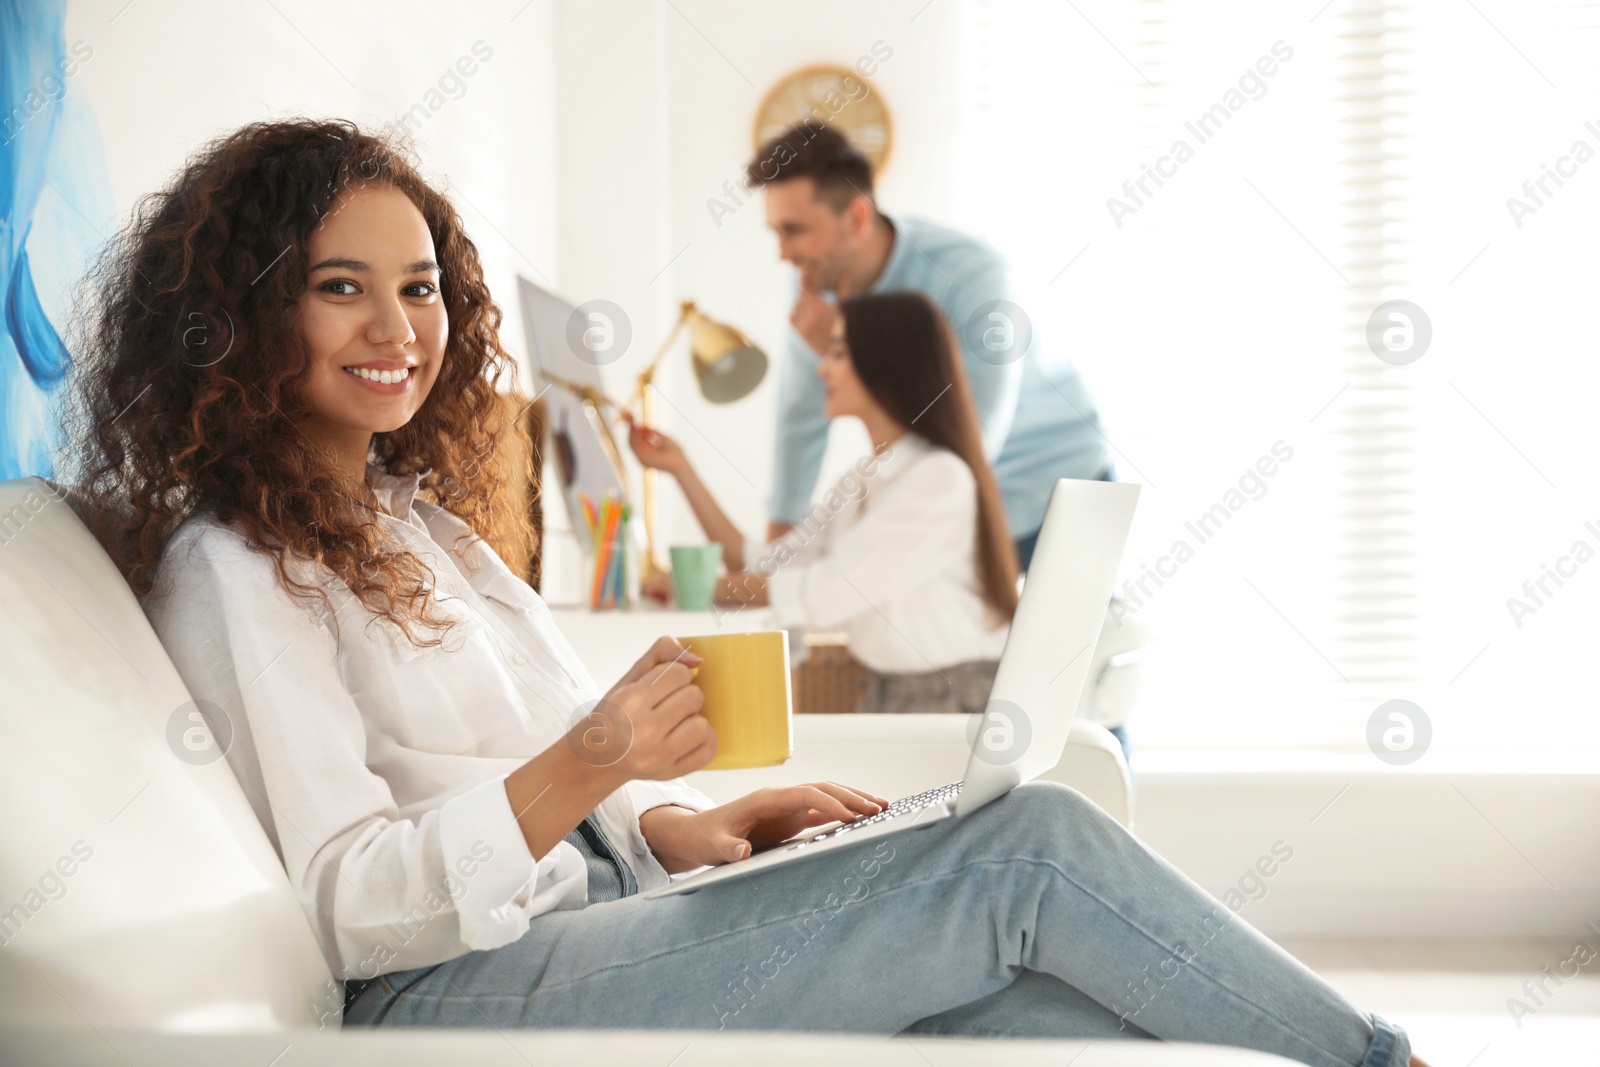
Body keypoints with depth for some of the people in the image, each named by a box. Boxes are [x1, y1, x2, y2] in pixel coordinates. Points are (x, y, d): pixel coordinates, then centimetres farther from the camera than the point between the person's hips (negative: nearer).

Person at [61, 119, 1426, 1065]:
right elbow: (346, 904, -15)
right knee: (1032, 850, -17)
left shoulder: (413, 513, 21)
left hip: (585, 912, 9)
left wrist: (681, 826, 2)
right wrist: (580, 773, -28)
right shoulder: (233, 571, -8)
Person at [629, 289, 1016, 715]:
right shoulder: (861, 481, 12)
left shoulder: (940, 480, -15)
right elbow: (760, 568, 8)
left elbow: (826, 594, -18)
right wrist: (680, 469, 9)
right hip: (885, 699, 7)